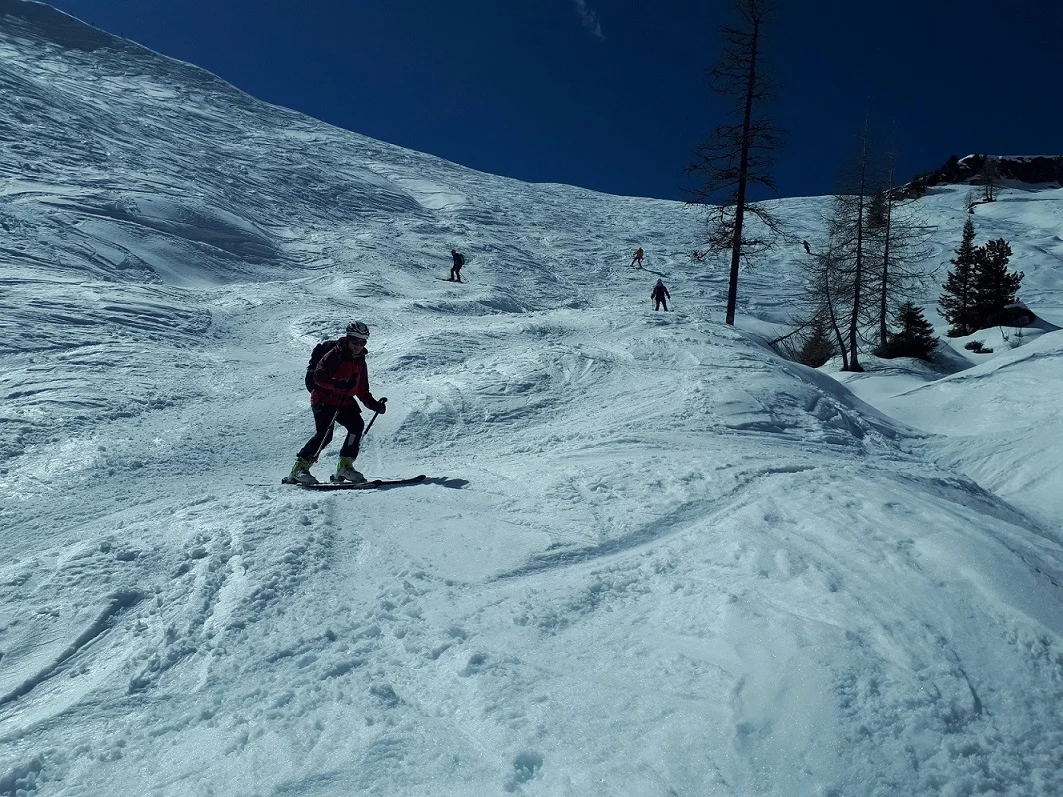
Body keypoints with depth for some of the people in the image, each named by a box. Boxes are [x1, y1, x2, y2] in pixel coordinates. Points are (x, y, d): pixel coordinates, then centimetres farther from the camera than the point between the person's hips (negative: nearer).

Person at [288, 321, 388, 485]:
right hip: (323, 400, -6)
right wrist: (338, 384, -34)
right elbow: (318, 376, -19)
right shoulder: (335, 355, -7)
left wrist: (374, 404, 6)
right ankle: (300, 467, -12)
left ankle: (345, 465, -11)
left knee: (357, 425, -16)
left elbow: (362, 391, 19)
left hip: (345, 402, 7)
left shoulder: (360, 362, 15)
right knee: (325, 434, -21)